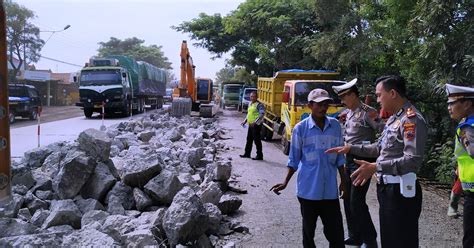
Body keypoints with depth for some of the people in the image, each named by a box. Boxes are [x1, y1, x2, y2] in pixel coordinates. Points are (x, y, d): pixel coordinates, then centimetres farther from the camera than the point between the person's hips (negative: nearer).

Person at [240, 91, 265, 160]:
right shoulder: (250, 104, 15)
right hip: (250, 124, 9)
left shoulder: (259, 105, -14)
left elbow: (261, 114, -24)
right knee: (249, 139, 16)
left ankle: (259, 156, 3)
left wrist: (255, 122, -30)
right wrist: (245, 121, 15)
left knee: (257, 140, -4)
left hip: (256, 125, -9)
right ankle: (247, 153, 27)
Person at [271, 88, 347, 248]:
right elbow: (294, 159, 1)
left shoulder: (335, 126, 2)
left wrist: (343, 180, 9)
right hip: (308, 188, -2)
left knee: (336, 231, 3)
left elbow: (339, 157, 9)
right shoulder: (300, 128, -6)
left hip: (330, 189, 2)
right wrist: (285, 182, -3)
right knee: (308, 228, 14)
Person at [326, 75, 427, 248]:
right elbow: (379, 148, 23)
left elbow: (413, 160, -26)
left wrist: (376, 167, -31)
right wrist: (350, 148, 15)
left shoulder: (412, 119, -17)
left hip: (401, 191, -10)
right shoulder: (394, 118, 14)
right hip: (386, 188, 10)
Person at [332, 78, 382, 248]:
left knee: (357, 202, -6)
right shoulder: (349, 113, 11)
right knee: (348, 200, 14)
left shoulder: (368, 112, -14)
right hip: (349, 159, 9)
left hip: (362, 160, -9)